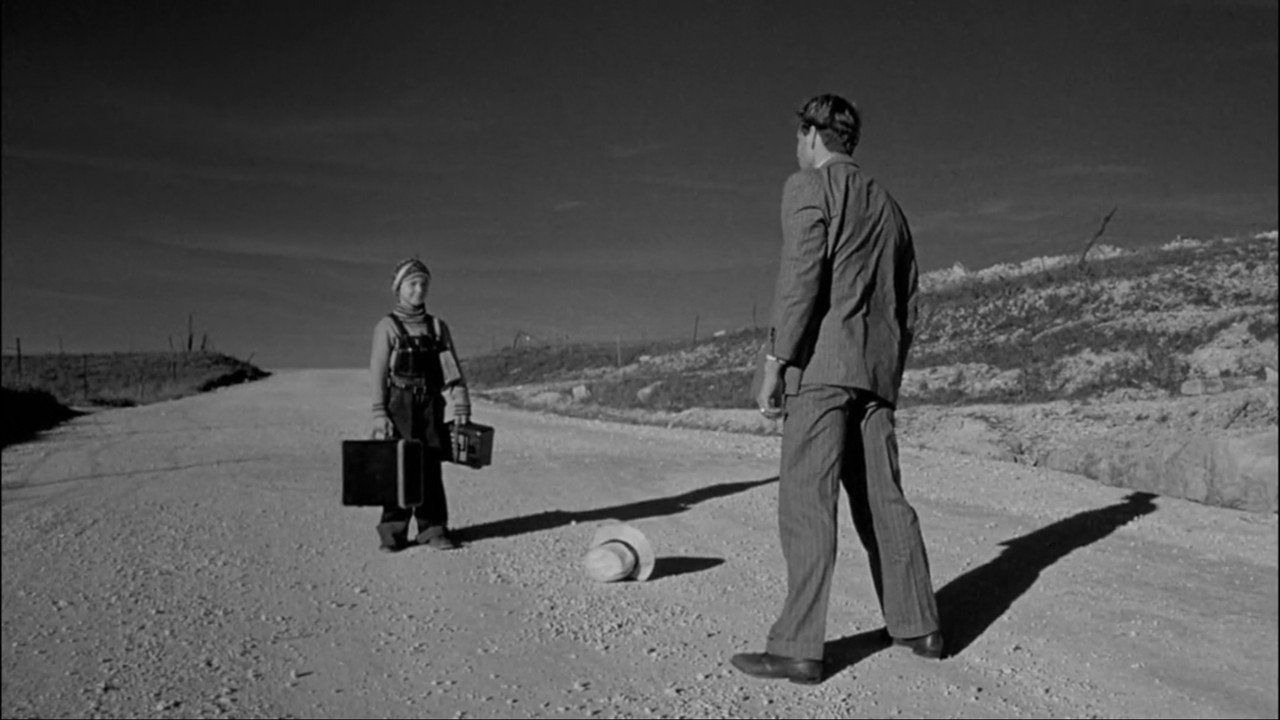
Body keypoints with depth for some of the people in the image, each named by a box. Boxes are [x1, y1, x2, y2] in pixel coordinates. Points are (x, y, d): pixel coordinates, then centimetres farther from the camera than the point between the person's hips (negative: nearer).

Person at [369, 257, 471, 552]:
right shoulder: (387, 327, 2)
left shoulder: (438, 327, 11)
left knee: (430, 468, 3)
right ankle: (393, 533, 6)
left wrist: (461, 407, -1)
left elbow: (453, 371, 8)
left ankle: (432, 529, 11)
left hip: (431, 405, 3)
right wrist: (379, 414, -10)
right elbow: (378, 373, -2)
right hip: (399, 403, -3)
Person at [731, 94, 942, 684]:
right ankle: (917, 625, 18)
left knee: (806, 502, -9)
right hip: (878, 370, 8)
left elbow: (801, 276, -14)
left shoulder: (809, 186, 0)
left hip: (822, 364, -8)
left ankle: (798, 647, -8)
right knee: (882, 499, 12)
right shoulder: (887, 205, 23)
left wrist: (774, 361, -14)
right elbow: (908, 303, 22)